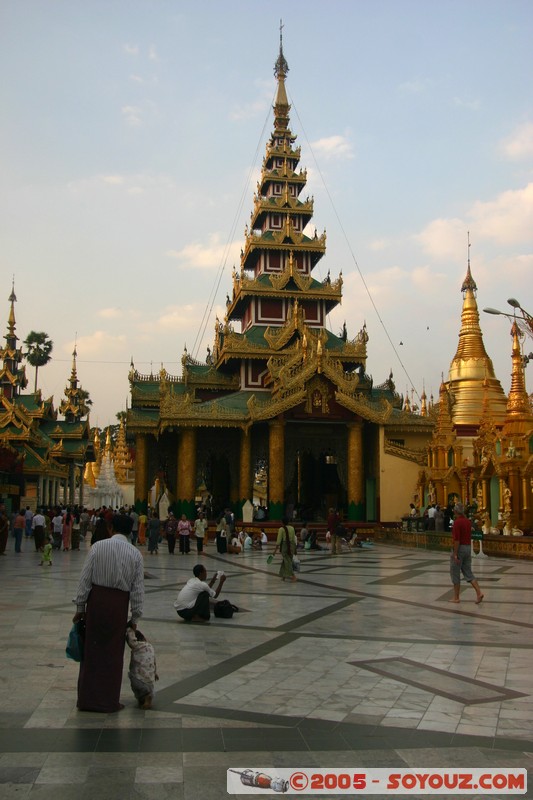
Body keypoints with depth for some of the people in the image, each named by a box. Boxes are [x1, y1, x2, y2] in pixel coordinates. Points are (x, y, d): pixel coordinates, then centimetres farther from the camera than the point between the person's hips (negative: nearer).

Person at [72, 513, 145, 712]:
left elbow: (85, 579, -4)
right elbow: (138, 588, 0)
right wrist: (135, 617, 8)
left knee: (91, 649, 12)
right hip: (119, 604, 0)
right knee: (113, 652, 10)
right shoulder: (135, 554, -2)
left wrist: (80, 607, 4)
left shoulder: (98, 546, -5)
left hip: (96, 600, 0)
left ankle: (87, 698, 21)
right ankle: (109, 701, 18)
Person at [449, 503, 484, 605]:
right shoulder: (468, 521, 9)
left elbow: (457, 539, -21)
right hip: (468, 548, 7)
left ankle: (456, 597, 9)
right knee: (468, 572, 10)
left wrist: (455, 554, -19)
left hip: (459, 548, -7)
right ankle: (479, 592, -6)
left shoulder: (457, 522, -16)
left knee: (455, 573, 4)